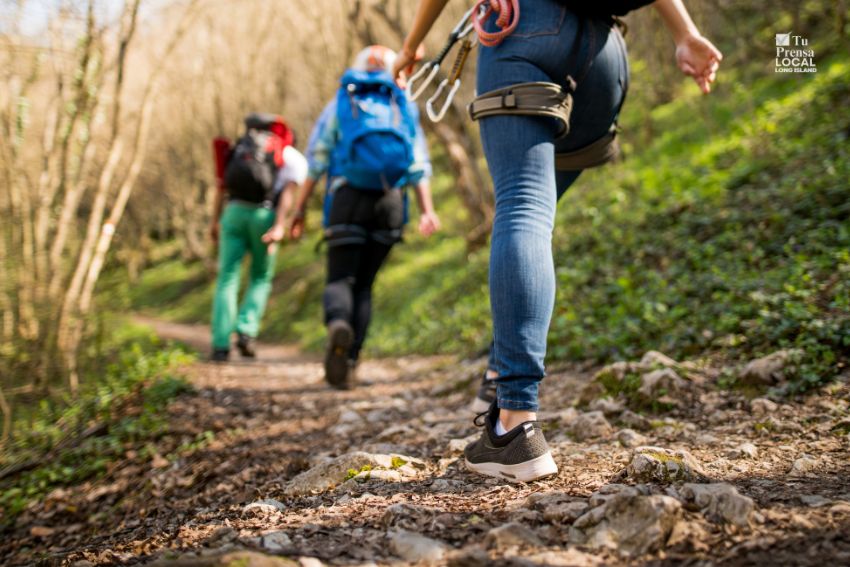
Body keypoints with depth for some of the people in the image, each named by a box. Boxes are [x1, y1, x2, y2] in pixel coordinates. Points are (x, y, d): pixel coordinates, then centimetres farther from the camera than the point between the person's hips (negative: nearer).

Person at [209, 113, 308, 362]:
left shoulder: (241, 148, 26)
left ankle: (221, 345, -4)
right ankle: (246, 330, -3)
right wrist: (279, 226, -13)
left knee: (227, 279, 5)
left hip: (233, 211, 2)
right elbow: (288, 192, -3)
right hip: (263, 215, -2)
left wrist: (215, 221, 11)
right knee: (261, 279, 16)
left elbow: (222, 184, 14)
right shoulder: (295, 158, 15)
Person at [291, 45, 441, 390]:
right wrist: (427, 211, -3)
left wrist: (301, 207, 3)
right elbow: (419, 166, 4)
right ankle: (347, 364, 5)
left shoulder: (339, 104, 13)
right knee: (364, 284, 11)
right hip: (391, 203, 2)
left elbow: (316, 160, 3)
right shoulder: (403, 109, 17)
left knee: (340, 279, 0)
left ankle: (338, 324, -35)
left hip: (348, 198, -2)